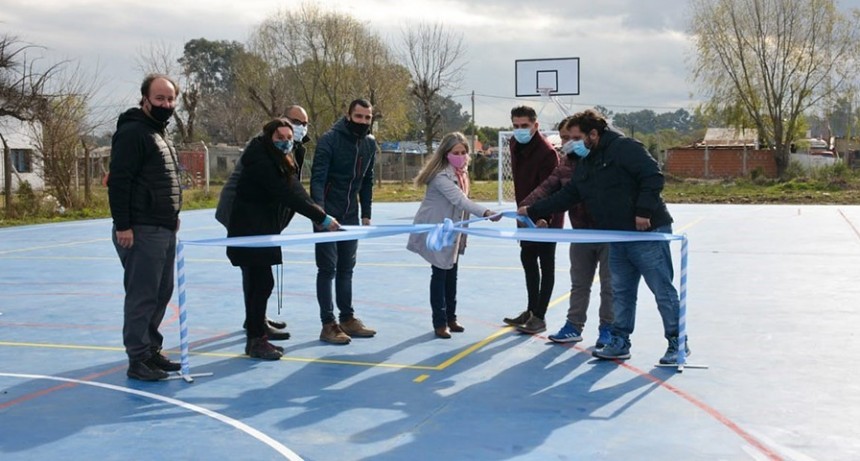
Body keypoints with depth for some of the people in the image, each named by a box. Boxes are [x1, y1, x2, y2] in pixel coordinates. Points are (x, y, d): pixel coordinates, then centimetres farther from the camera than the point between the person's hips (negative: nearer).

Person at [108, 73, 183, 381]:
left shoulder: (162, 134, 18)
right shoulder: (132, 132, -12)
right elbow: (118, 181, -18)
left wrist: (173, 216, 17)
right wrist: (122, 225, -22)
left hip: (164, 230, 10)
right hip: (141, 231, -10)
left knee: (162, 294, 14)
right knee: (142, 296, -6)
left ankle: (151, 350, 25)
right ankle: (138, 360, 1)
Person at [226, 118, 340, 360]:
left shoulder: (282, 160, 10)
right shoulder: (259, 159, -20)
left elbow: (295, 190, 3)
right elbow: (285, 194, -25)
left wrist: (320, 215, -10)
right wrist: (321, 217, -26)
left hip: (264, 229, 9)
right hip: (248, 229, -9)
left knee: (257, 282, 12)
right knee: (261, 282, -9)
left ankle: (256, 333, 19)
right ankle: (255, 341, 0)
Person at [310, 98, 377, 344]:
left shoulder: (370, 143, 5)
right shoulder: (329, 139, -14)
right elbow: (317, 178, -20)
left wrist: (366, 214, 8)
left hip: (351, 215, 6)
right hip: (327, 213, -6)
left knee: (346, 268, 12)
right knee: (328, 269, -3)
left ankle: (347, 319, 20)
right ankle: (328, 324, 2)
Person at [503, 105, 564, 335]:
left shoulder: (547, 152, -24)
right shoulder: (515, 144, 2)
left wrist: (544, 218, -34)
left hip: (547, 216, -9)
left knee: (545, 264, -1)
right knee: (527, 259, 15)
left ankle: (539, 317, 4)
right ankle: (531, 310, 28)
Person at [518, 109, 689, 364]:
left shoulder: (624, 147, -13)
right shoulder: (585, 164, 14)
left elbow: (653, 176, -20)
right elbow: (566, 196, 18)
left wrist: (643, 211, -24)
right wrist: (532, 210, 16)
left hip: (648, 232, -8)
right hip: (618, 238, 9)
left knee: (663, 290, -1)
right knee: (621, 293, 12)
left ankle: (677, 343, 9)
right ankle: (619, 343, 20)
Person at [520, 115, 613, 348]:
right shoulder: (565, 163, 5)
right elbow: (547, 188, -2)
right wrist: (527, 207, -16)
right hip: (581, 233, 6)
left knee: (609, 284, 6)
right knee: (579, 283, 14)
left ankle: (607, 328, 17)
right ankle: (574, 326, 23)